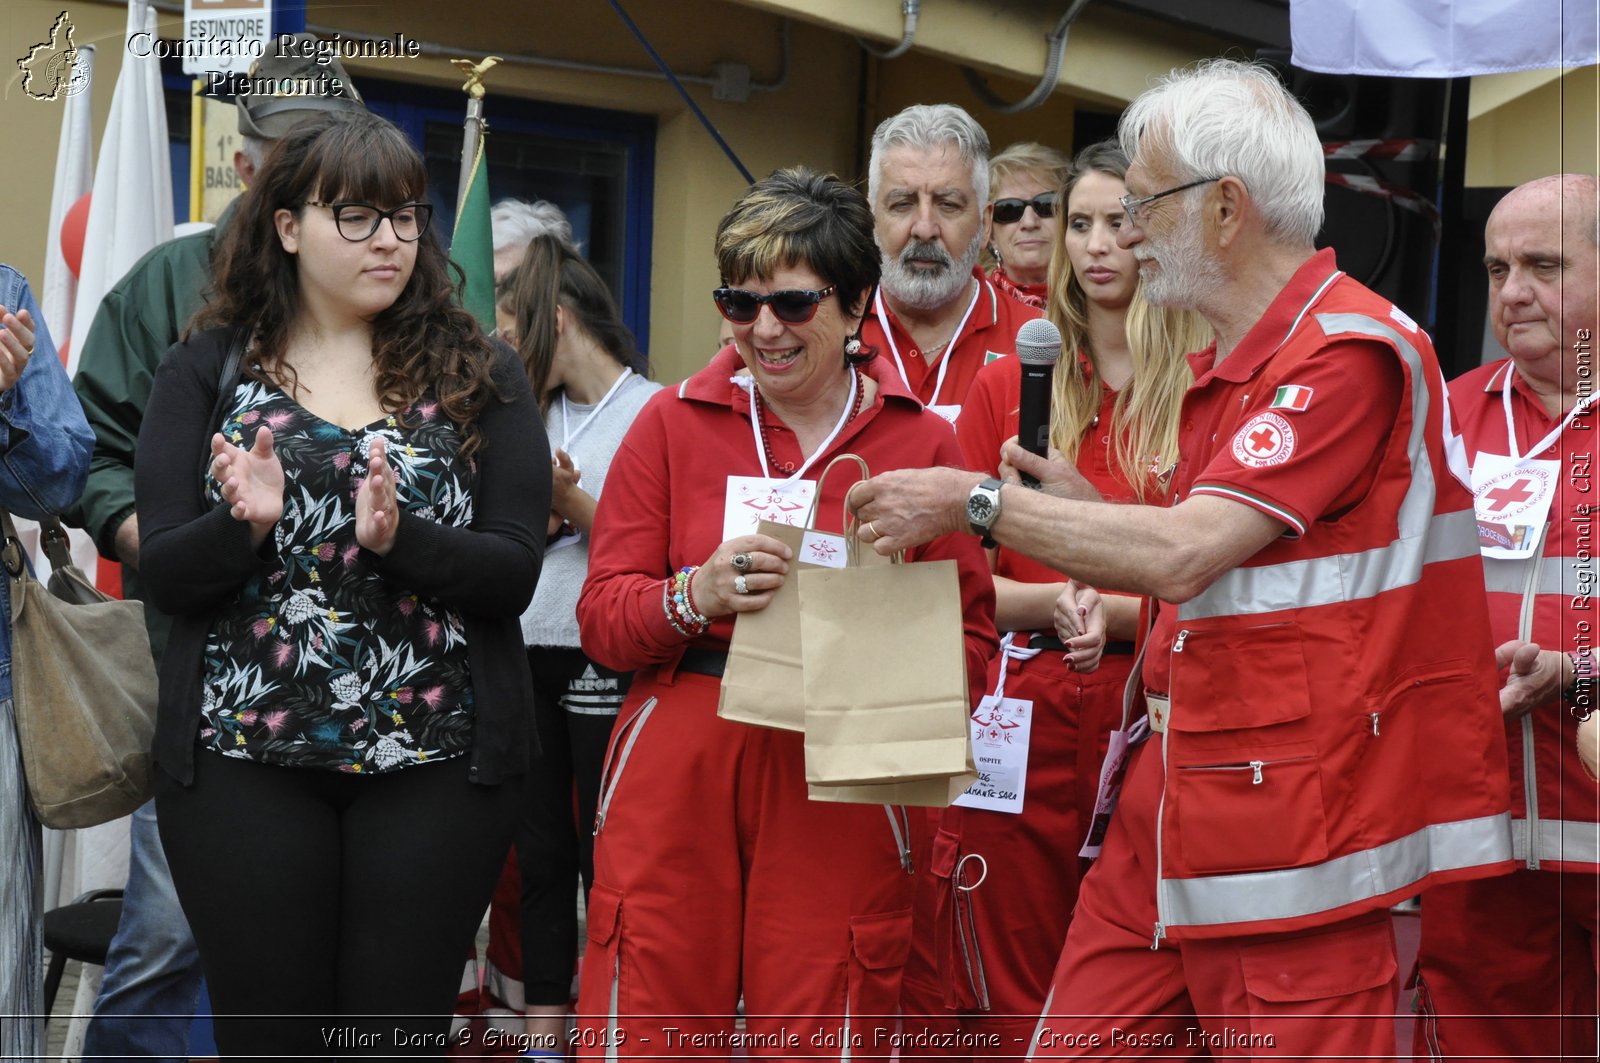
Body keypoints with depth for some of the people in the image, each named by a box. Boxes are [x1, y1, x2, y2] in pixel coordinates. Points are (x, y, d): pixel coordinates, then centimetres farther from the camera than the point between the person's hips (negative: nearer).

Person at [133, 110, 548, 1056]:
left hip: (436, 762, 0)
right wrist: (245, 526, -20)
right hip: (244, 757, 0)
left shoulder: (479, 376, 6)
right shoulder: (208, 370, 7)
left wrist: (399, 537, -20)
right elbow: (166, 573, 0)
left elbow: (513, 575, -2)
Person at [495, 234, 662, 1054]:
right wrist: (535, 518, -5)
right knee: (541, 855, 10)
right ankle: (544, 1033, 17)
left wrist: (572, 505, -16)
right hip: (528, 657, 7)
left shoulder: (650, 412, -9)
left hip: (603, 666, -7)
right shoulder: (537, 417, 12)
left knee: (605, 861, 0)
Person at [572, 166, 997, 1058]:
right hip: (676, 776, 1)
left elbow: (969, 634, 6)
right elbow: (601, 618, 4)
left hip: (841, 784, 0)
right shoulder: (673, 424, 8)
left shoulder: (922, 442, 6)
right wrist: (696, 596, -16)